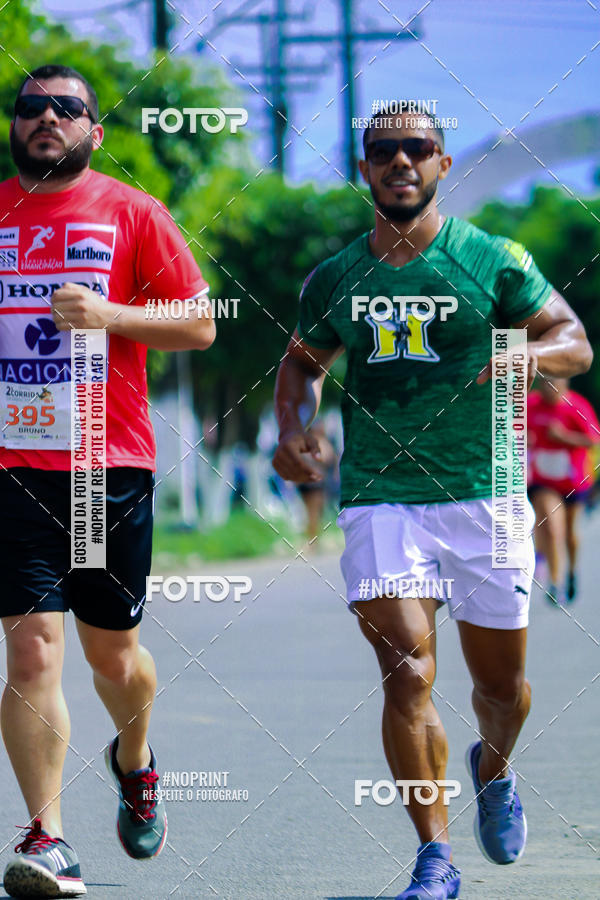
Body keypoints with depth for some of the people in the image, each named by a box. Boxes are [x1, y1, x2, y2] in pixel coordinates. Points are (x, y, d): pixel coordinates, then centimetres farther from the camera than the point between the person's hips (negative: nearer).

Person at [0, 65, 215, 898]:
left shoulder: (133, 214, 4)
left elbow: (200, 326, 1)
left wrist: (109, 314, -13)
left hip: (112, 464, 0)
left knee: (112, 654, 11)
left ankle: (134, 759, 44)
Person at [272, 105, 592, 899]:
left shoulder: (492, 260, 0)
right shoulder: (334, 280, 7)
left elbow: (576, 342, 2)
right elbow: (303, 361, 23)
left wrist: (531, 355, -21)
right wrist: (293, 428, 4)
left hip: (483, 498, 0)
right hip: (379, 500, 0)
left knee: (501, 686, 11)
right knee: (407, 674, -14)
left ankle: (492, 770, 45)